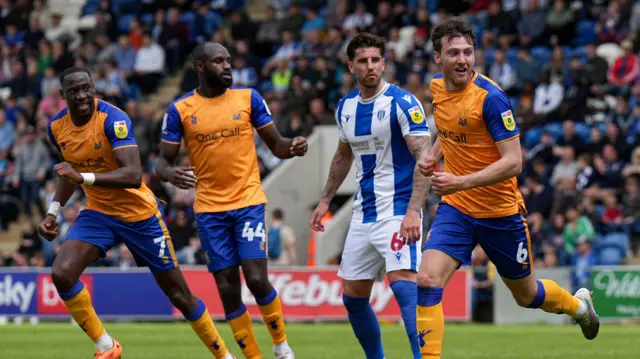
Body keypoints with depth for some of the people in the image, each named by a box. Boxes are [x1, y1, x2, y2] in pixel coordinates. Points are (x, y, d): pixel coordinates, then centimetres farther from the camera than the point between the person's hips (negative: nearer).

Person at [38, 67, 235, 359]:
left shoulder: (113, 119, -23)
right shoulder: (57, 127, -3)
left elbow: (134, 175, -34)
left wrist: (84, 177, -42)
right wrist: (53, 212, 8)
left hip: (140, 214, -5)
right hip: (98, 213, 5)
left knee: (179, 294, 3)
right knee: (61, 274, -18)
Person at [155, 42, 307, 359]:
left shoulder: (248, 98, 2)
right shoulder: (180, 110, 0)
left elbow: (276, 145, 7)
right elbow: (163, 161, 2)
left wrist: (293, 148, -17)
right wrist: (169, 173, -22)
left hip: (248, 202, -1)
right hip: (209, 210, 1)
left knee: (257, 279, -12)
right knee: (228, 289, 0)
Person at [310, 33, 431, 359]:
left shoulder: (402, 103, -12)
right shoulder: (345, 107, 9)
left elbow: (424, 157, -19)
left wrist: (413, 210, -29)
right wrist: (325, 201, 23)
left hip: (397, 210, -7)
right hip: (363, 215, 7)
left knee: (403, 283, -25)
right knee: (353, 296, 9)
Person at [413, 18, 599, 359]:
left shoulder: (491, 97, -22)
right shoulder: (438, 87, -1)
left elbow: (513, 162, -24)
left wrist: (461, 182, -32)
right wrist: (433, 154, 3)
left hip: (500, 212, -4)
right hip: (455, 207, 4)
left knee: (526, 295, 16)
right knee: (427, 281, -18)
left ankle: (579, 304, 48)